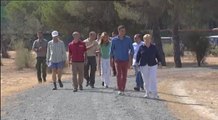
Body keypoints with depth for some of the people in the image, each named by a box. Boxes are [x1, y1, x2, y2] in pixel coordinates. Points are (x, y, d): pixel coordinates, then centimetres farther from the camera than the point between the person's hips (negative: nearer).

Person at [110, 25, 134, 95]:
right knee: (118, 74, -11)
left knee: (124, 75, 4)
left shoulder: (128, 39, 0)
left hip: (125, 60, 1)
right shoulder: (114, 40, 1)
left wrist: (131, 57, -8)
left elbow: (131, 49, 4)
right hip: (118, 60, -1)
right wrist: (111, 59, 9)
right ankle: (119, 89, -8)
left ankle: (123, 89, 12)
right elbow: (111, 50, 9)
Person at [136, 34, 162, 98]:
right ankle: (148, 93, 15)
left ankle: (154, 94, -8)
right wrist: (137, 63, 0)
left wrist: (159, 62, 5)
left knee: (153, 79, -8)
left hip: (153, 65, 0)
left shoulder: (153, 47, 7)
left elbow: (157, 55, 12)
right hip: (144, 66, 0)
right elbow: (138, 55, 7)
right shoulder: (141, 47, 3)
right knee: (146, 80, 4)